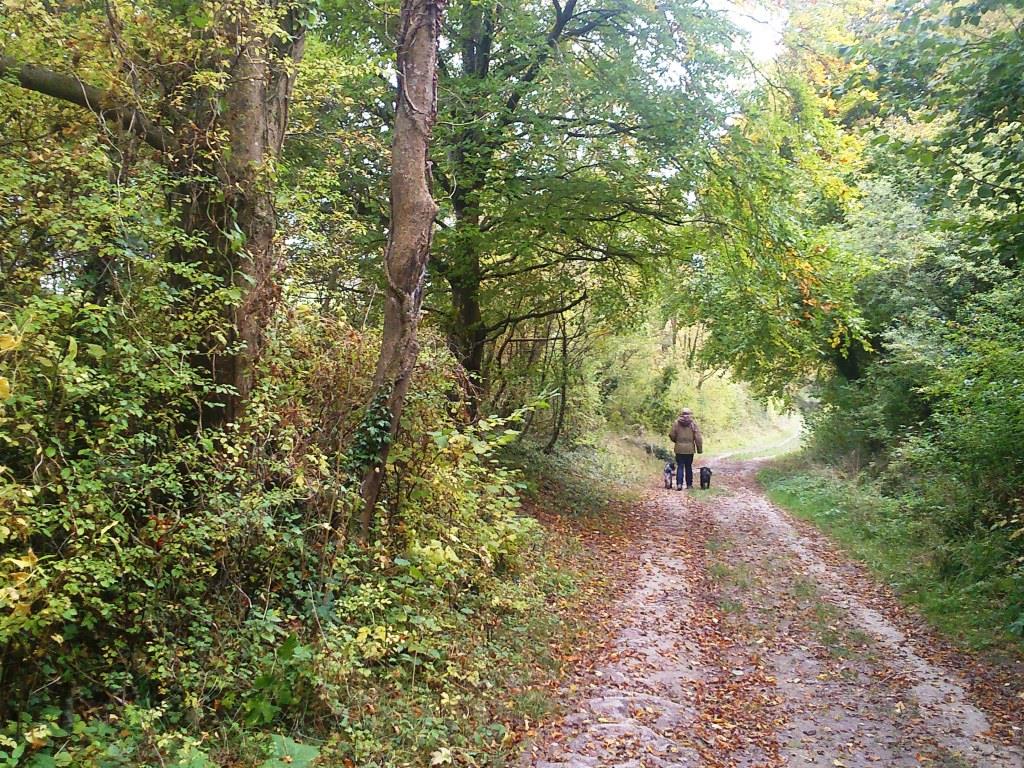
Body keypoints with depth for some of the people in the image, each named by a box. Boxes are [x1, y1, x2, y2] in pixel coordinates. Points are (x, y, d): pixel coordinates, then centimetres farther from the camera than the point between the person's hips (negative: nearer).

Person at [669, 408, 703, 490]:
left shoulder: (677, 423, -2)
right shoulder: (693, 423, -3)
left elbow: (672, 435, 1)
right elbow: (698, 437, -5)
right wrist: (700, 449, 1)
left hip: (679, 448, 0)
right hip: (690, 449, 0)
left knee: (680, 466, 4)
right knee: (689, 467, 11)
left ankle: (679, 484, -8)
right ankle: (689, 484, 14)